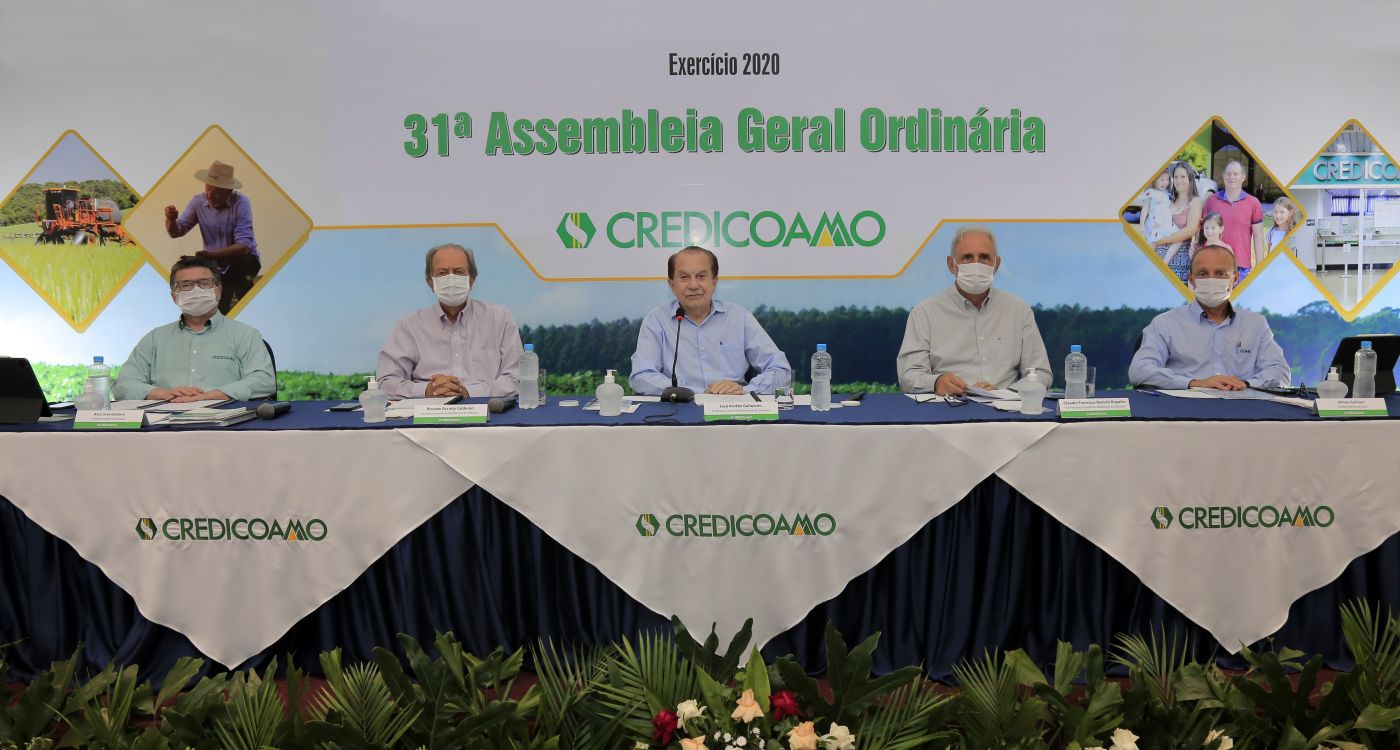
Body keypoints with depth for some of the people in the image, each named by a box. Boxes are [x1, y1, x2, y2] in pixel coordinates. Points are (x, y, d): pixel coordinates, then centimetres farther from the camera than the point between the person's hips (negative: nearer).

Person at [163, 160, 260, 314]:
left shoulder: (240, 203, -20)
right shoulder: (198, 201, -6)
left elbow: (243, 246, -29)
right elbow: (176, 232, -2)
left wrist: (211, 255, -43)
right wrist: (171, 219, -26)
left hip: (244, 262, -3)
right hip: (216, 266, 3)